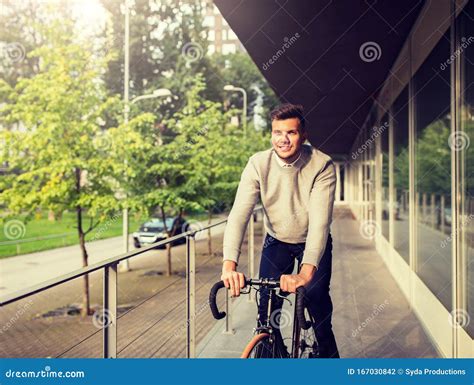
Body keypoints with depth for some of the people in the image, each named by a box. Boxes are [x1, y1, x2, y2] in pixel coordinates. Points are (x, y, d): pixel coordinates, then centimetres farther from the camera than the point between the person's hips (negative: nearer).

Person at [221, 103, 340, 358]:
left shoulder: (322, 165, -25)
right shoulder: (258, 164, -20)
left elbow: (319, 220, -35)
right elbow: (239, 214, -30)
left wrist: (305, 273, -49)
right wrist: (229, 265, -45)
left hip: (313, 244, -1)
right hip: (276, 242, 2)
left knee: (318, 300, -10)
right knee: (267, 308, -6)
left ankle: (329, 354, 16)